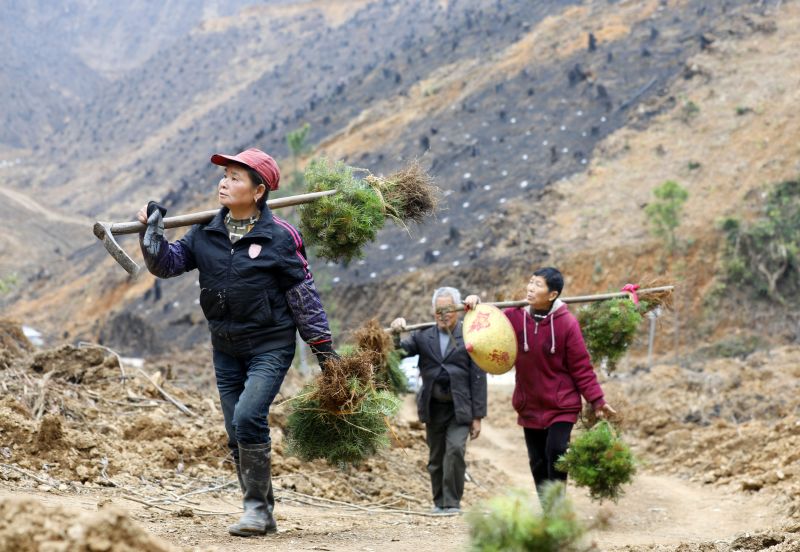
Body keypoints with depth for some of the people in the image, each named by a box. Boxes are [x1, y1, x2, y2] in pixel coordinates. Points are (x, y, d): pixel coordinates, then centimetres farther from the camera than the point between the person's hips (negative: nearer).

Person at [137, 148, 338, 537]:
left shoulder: (279, 236, -10)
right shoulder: (206, 233, 3)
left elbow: (304, 294, -5)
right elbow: (166, 263, 3)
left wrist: (323, 348, -4)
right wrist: (152, 229, -13)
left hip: (271, 347, -6)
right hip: (225, 349, 6)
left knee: (247, 418, -23)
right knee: (238, 437, 8)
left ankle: (257, 506, -10)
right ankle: (261, 515, 19)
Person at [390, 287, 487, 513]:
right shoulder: (423, 336, 8)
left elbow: (478, 378, -4)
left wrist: (477, 416, -7)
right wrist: (396, 334, -20)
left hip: (460, 408, -3)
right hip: (433, 407, 3)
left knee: (455, 449, -20)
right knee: (436, 458, 9)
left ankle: (452, 502, -12)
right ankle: (439, 502, 21)